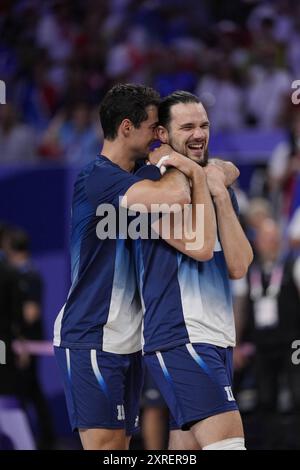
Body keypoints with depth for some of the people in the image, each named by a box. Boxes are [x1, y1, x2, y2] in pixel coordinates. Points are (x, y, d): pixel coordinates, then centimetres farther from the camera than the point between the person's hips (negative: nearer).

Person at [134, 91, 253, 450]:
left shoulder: (219, 186, 17)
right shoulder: (153, 181, -6)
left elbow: (238, 266, 3)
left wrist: (221, 195, -4)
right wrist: (198, 178, -11)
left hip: (219, 338, 8)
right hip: (180, 339, -8)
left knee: (187, 444, 7)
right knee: (228, 440, -20)